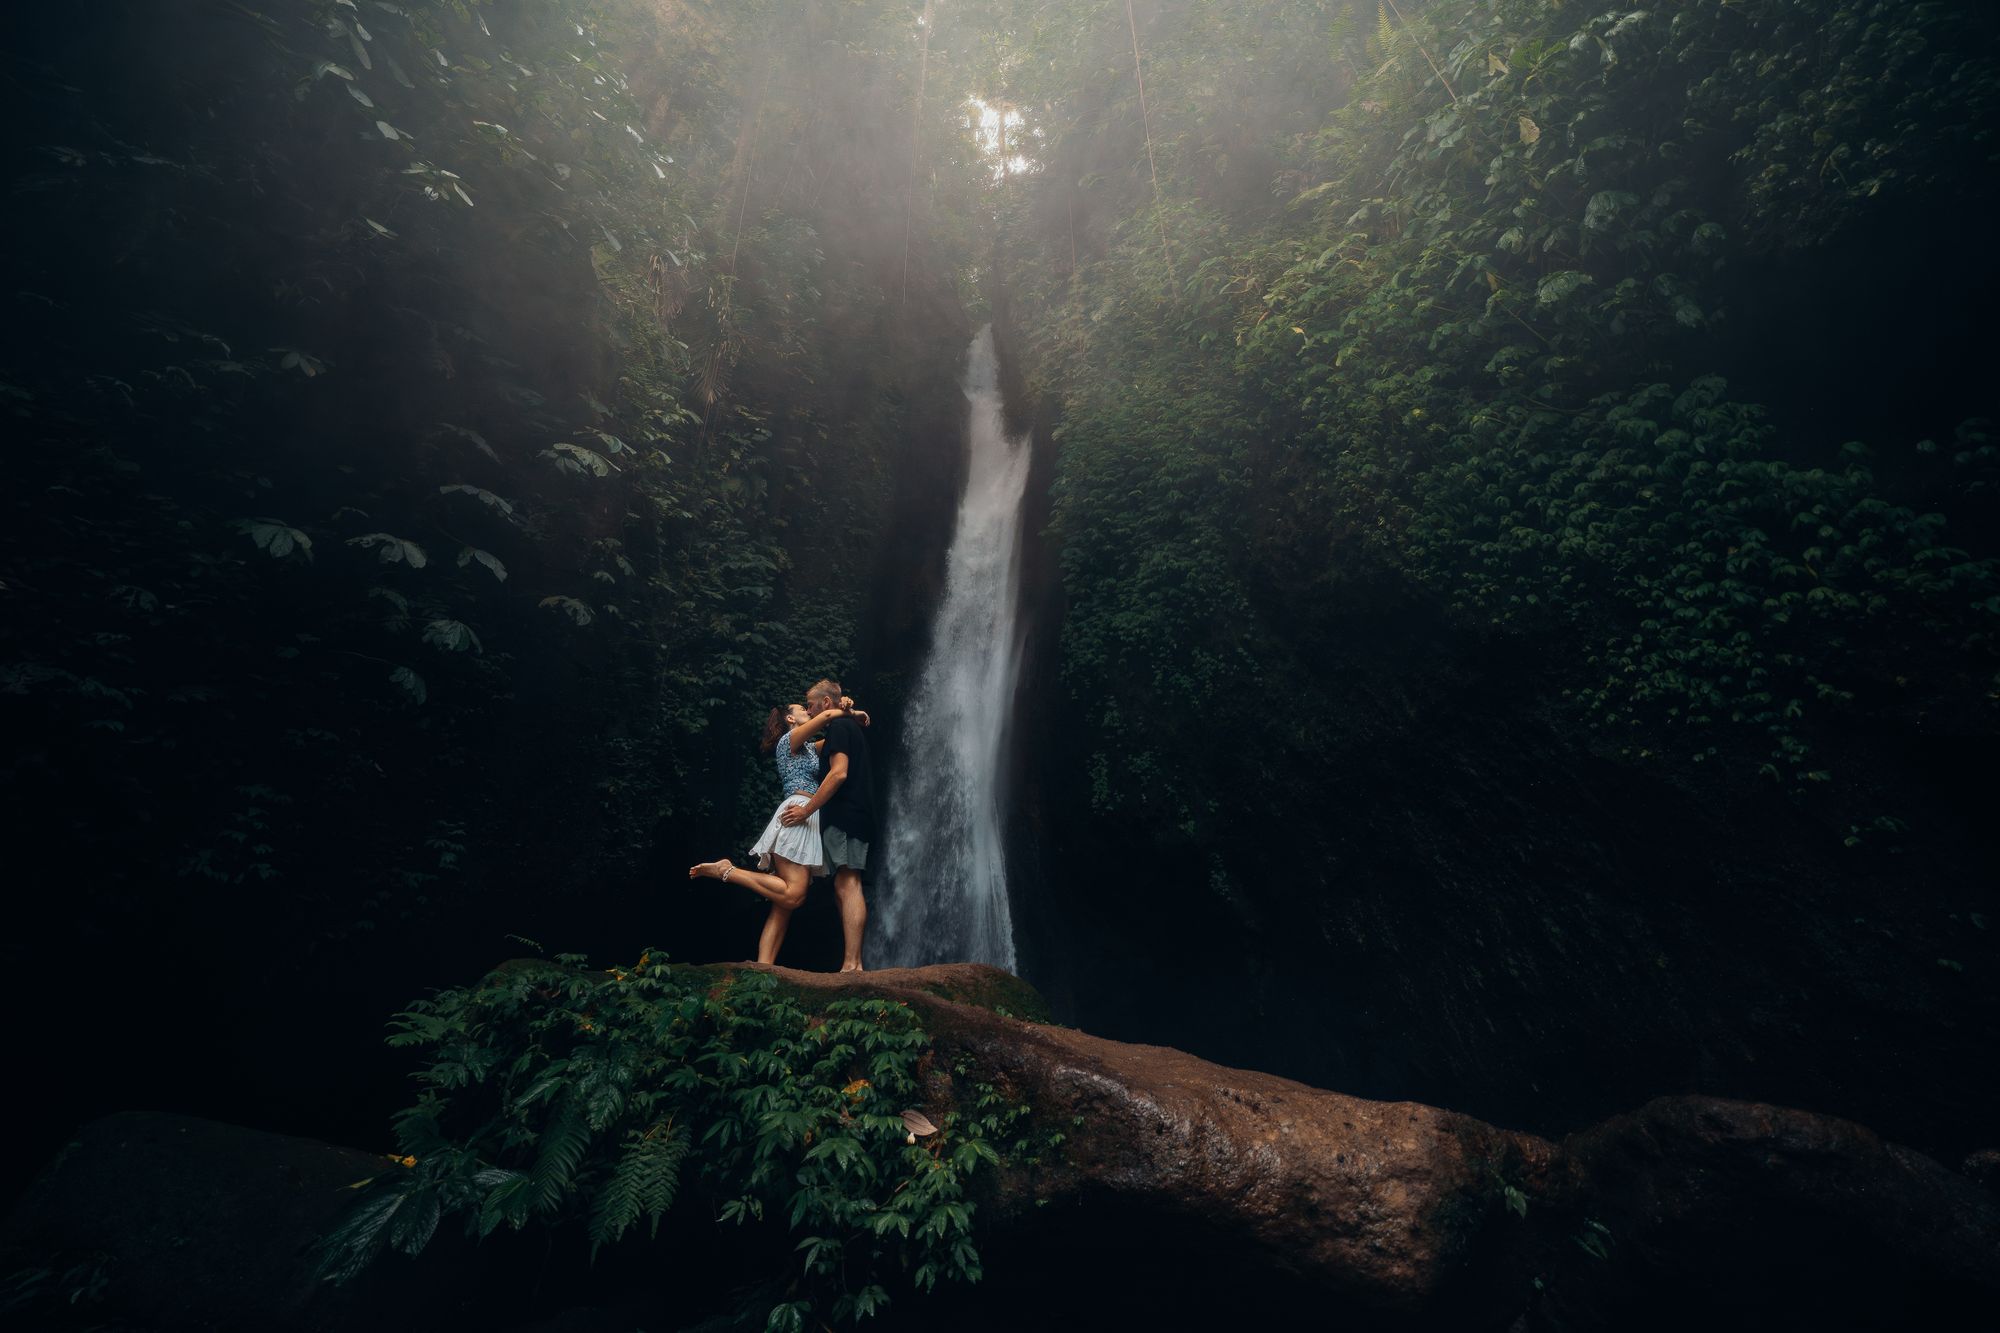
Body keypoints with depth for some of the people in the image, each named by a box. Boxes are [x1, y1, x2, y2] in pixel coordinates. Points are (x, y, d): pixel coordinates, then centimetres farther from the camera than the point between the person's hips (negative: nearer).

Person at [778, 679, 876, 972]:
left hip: (843, 816, -10)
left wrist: (806, 810, -15)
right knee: (845, 887, 7)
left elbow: (839, 773, -17)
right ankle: (853, 964, 6)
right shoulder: (852, 727, 25)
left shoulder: (838, 726, -5)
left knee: (847, 884, -14)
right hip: (856, 815, 10)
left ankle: (851, 965, -17)